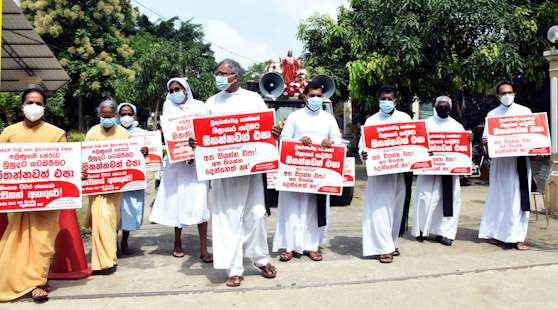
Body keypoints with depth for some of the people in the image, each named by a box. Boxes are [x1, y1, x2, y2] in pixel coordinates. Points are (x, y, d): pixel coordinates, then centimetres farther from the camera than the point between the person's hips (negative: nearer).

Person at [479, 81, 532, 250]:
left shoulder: (525, 111, 11)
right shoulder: (492, 114, 10)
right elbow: (486, 138, 6)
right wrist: (486, 141, -18)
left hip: (520, 160, 0)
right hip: (500, 161, 0)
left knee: (518, 198, -3)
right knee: (499, 197, 5)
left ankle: (518, 237, 0)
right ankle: (494, 233, 16)